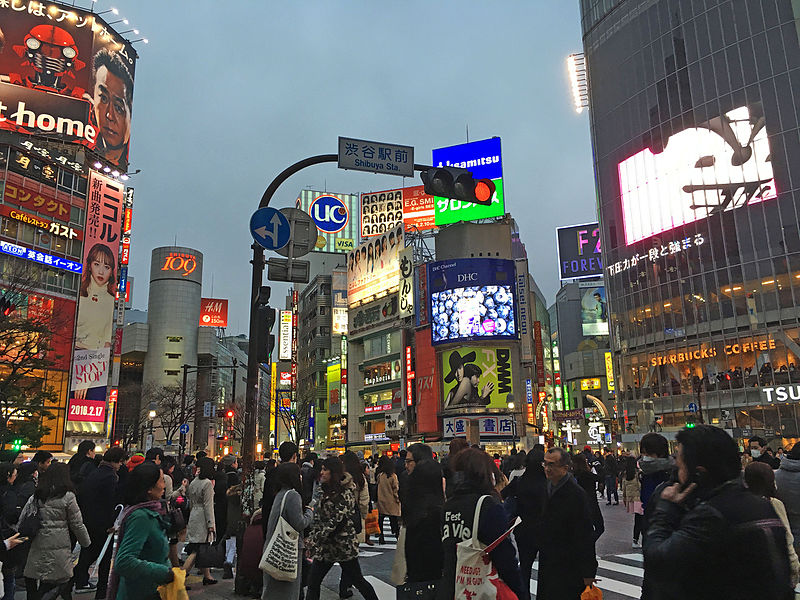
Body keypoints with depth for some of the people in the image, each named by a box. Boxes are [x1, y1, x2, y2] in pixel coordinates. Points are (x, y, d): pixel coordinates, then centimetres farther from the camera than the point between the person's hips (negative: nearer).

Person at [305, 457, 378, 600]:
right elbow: (318, 518, 14)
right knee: (313, 582, 6)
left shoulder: (345, 492, -16)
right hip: (325, 546, 7)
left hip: (343, 545, -7)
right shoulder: (325, 490, 9)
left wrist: (317, 538, -18)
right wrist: (312, 537, 4)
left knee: (357, 580, 5)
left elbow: (337, 521, -21)